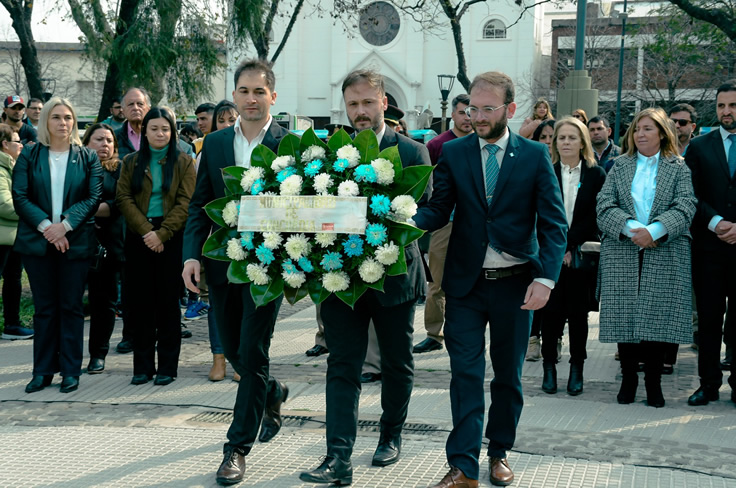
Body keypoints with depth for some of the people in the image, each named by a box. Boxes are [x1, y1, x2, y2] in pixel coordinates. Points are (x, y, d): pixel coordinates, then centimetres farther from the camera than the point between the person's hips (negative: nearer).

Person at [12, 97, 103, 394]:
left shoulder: (87, 157, 5)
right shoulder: (29, 156, 5)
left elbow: (94, 197, -3)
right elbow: (20, 197, -1)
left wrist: (65, 225, -14)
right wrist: (46, 226, -13)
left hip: (76, 241, -1)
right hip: (37, 241, 1)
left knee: (71, 306, 4)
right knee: (44, 308, 7)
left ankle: (71, 370, 11)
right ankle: (43, 371, 14)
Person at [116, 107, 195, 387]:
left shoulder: (183, 162, 4)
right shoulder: (132, 162, 9)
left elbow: (185, 203, -4)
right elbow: (123, 199, 0)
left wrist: (162, 233, -13)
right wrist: (146, 231, -12)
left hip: (171, 239, -2)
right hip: (138, 238, 2)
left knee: (168, 302, 1)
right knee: (140, 302, 3)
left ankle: (167, 367, 7)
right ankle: (143, 366, 10)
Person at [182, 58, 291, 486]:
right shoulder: (215, 144, 8)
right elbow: (200, 204, 9)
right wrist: (192, 254, -2)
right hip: (222, 261, 5)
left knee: (252, 355, -4)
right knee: (234, 350, 15)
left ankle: (238, 448, 7)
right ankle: (273, 394, 45)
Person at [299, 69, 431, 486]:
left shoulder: (413, 152, -1)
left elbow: (424, 213, -6)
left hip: (394, 275, 0)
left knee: (397, 364, 14)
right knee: (343, 366, -2)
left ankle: (392, 435, 35)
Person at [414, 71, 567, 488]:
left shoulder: (535, 155, -1)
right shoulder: (453, 153, 2)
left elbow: (554, 224, -4)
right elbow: (439, 210, -1)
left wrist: (546, 278, -16)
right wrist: (412, 219, -24)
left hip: (515, 283, 0)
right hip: (465, 282, 0)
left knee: (508, 375, 13)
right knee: (466, 374, -1)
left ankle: (499, 452, 29)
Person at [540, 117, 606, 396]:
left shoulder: (596, 175, 3)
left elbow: (594, 217, -2)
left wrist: (569, 247, -10)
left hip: (581, 255, 0)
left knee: (578, 312, 4)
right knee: (551, 310, 0)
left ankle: (577, 370, 13)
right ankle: (549, 367, 10)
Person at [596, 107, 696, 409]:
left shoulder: (678, 167, 9)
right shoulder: (620, 166, 13)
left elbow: (685, 206, -4)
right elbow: (604, 204, 1)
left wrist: (654, 231, -19)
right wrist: (631, 228, -16)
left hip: (665, 255, -1)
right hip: (622, 255, 1)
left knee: (657, 317, -3)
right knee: (624, 316, 1)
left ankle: (654, 384, 8)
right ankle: (628, 379, 14)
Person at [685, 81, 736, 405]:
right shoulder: (699, 147, 8)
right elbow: (692, 196, 2)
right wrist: (716, 222, -11)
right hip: (709, 246, 1)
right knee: (709, 319, 4)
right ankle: (709, 384, 13)